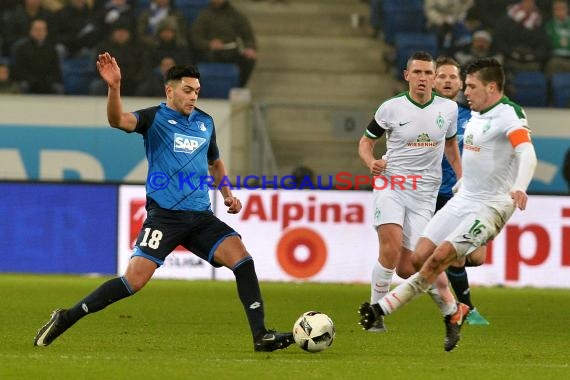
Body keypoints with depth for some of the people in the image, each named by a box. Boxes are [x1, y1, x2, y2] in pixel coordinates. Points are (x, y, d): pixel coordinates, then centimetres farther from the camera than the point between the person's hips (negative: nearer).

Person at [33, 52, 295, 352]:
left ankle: (261, 336, -9)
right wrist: (114, 87, -41)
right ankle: (65, 319, -3)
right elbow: (118, 120, -24)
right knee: (134, 280, -15)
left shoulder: (205, 122, 15)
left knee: (241, 259, -12)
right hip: (164, 214, -5)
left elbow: (215, 161, 33)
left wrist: (227, 192, 17)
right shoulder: (155, 118, -2)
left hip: (200, 215, 5)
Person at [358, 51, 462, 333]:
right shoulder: (391, 108, -4)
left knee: (406, 267, -4)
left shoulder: (448, 108, 3)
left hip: (424, 193, 1)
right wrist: (371, 162, -14)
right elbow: (366, 142, 7)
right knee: (391, 249, -25)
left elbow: (451, 144, 21)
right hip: (390, 184, -1)